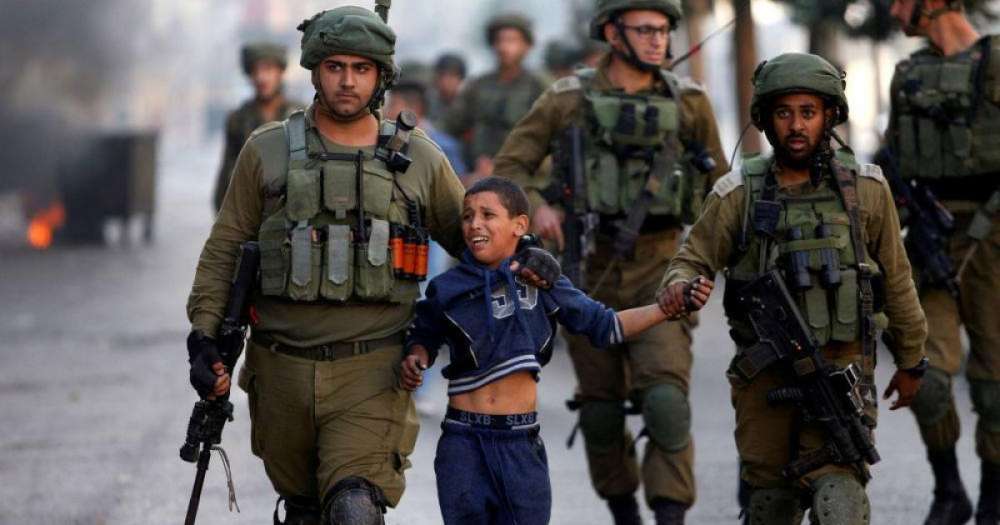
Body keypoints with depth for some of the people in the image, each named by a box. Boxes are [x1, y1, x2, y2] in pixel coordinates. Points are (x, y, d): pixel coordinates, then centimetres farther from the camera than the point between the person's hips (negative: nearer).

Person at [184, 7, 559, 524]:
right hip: (283, 369, 2)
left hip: (371, 372, -2)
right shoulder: (268, 151, 4)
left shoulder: (419, 159, 5)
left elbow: (470, 234, 17)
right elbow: (224, 249, 6)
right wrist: (204, 336, -3)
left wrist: (520, 256, -4)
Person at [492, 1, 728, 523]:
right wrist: (536, 205, -16)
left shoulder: (688, 102, 3)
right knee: (601, 408, 8)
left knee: (665, 399, -18)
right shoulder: (570, 100, 0)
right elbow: (511, 164, 2)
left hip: (661, 268, -1)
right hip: (593, 269, 1)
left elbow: (717, 184, 15)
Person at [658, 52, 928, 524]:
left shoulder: (864, 188, 1)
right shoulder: (739, 193, 0)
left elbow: (896, 280, 9)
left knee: (836, 481, -19)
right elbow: (693, 260, 3)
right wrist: (679, 286, -22)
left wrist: (910, 361, 15)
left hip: (842, 366, -2)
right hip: (764, 373, 2)